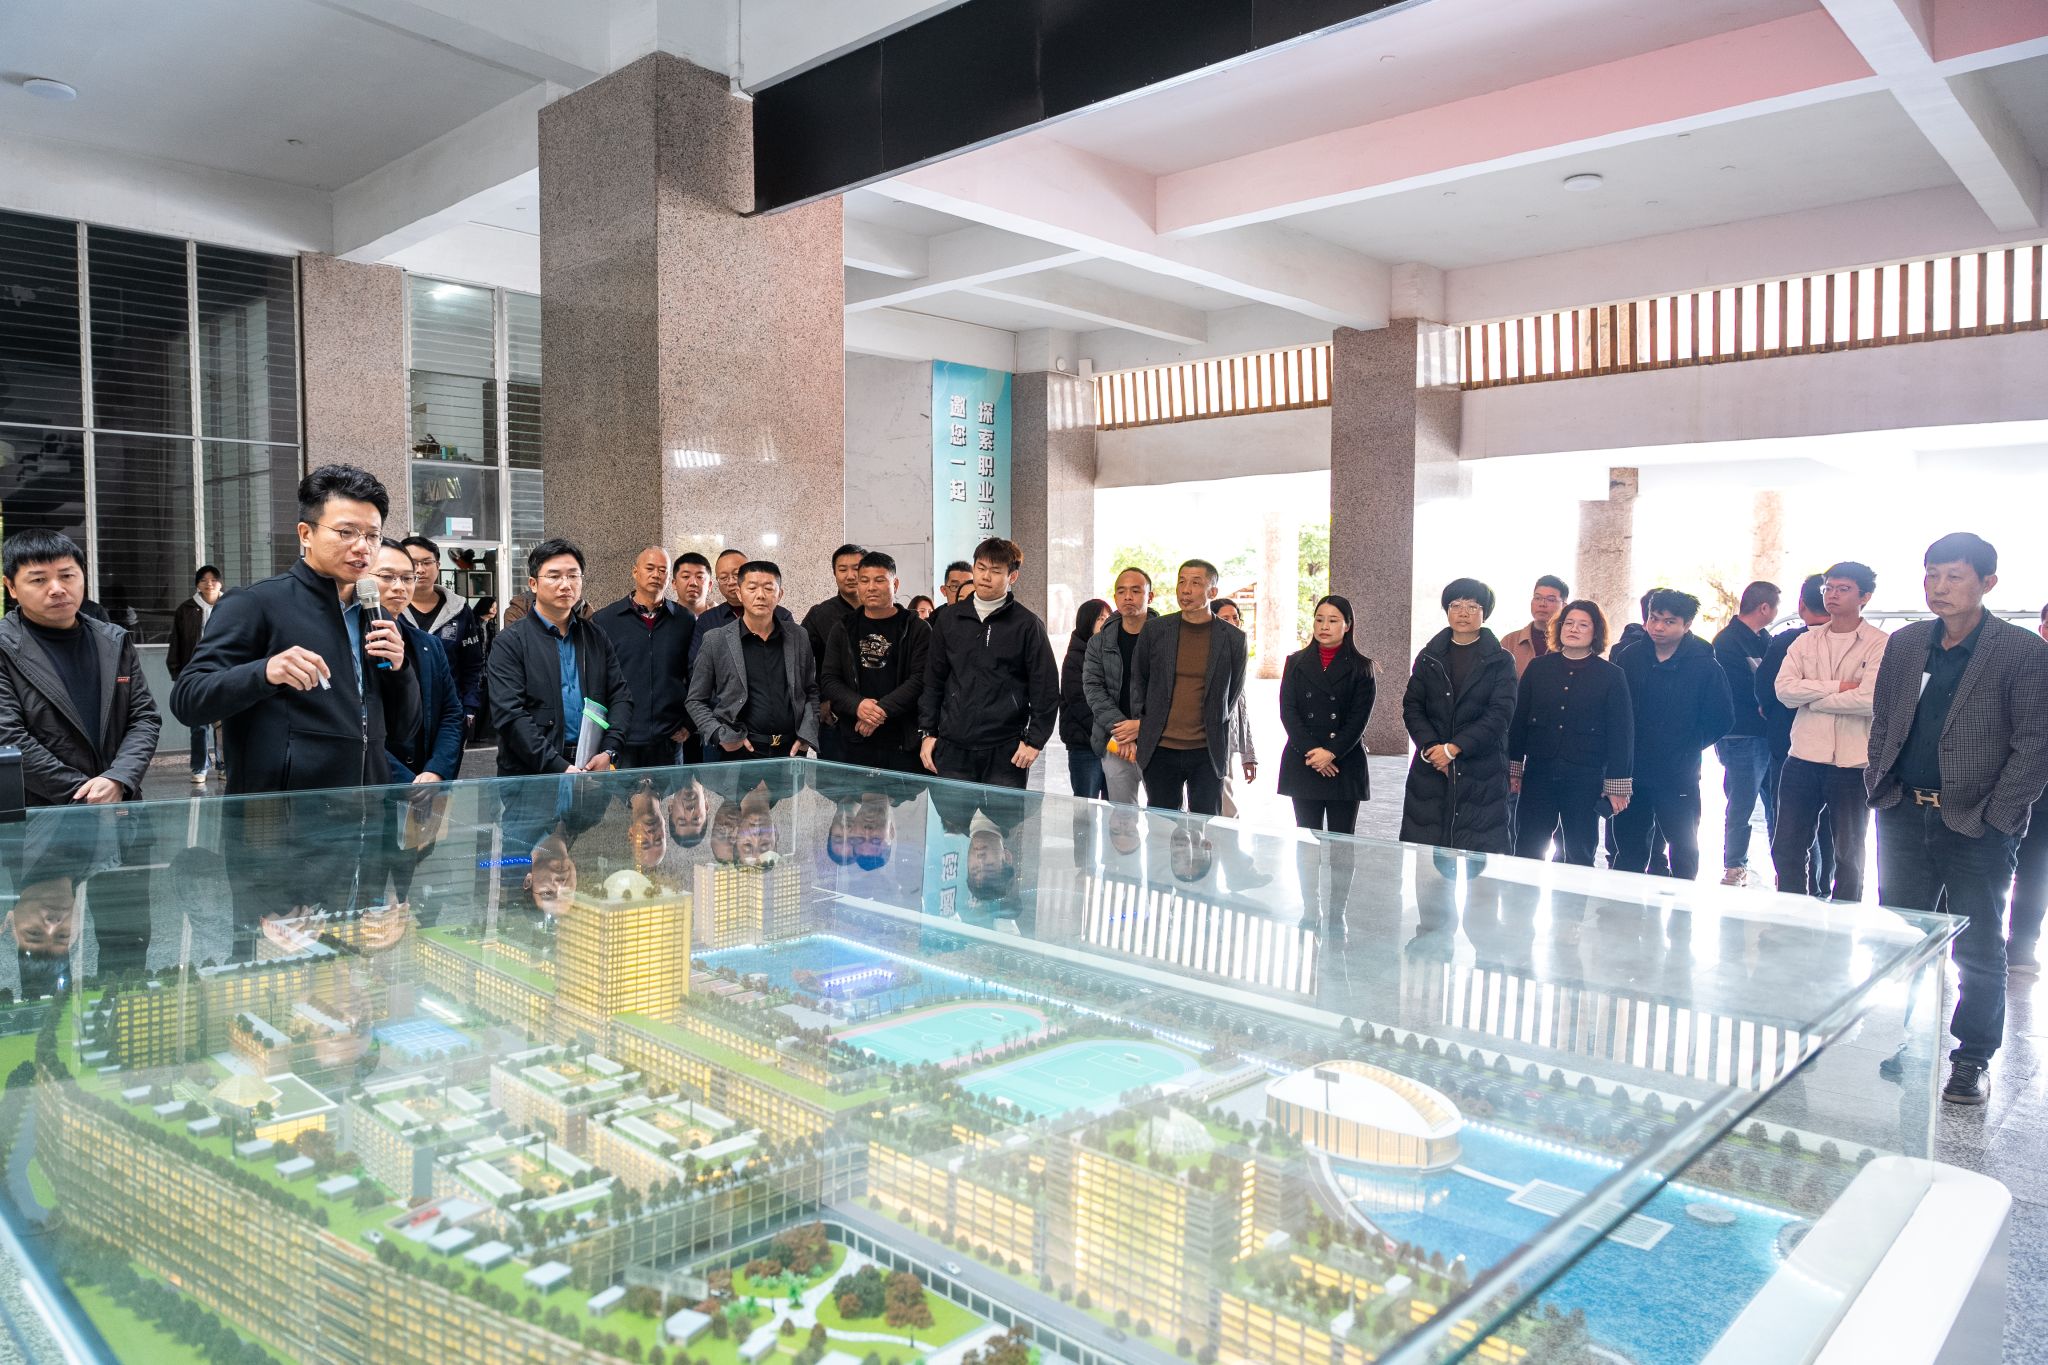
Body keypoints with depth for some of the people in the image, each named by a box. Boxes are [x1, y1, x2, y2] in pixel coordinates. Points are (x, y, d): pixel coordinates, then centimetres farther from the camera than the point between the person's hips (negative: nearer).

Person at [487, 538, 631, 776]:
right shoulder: (511, 642, -2)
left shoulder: (597, 639, 12)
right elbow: (510, 714, -10)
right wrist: (559, 767, -18)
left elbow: (621, 697, 8)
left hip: (594, 771, 3)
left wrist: (609, 752, -8)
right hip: (531, 776, -3)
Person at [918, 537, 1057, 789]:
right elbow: (933, 680, 15)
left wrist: (1034, 740, -5)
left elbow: (1046, 688, 1)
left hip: (1006, 750, -2)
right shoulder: (948, 618, 10)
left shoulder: (1027, 624, 0)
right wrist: (927, 732, 9)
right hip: (952, 749, 3)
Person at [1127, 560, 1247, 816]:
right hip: (1160, 749, 1)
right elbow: (1138, 679, 13)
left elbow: (1233, 691, 10)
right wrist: (1140, 721, 6)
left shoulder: (1233, 638, 0)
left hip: (1208, 752, -1)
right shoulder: (1154, 630, 3)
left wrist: (1212, 730, 7)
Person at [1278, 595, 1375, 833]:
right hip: (1302, 764, 2)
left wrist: (1331, 752, -14)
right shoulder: (1295, 662, 10)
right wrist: (1310, 751, -11)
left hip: (1344, 764, -2)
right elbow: (1288, 711, 1)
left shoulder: (1360, 668, 5)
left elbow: (1359, 718, -3)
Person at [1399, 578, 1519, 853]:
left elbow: (1500, 713, -7)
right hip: (1429, 769, 2)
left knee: (1479, 851, -5)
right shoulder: (1428, 657, 11)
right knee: (1422, 846, 0)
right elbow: (1412, 707, 5)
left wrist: (1454, 748, -14)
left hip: (1481, 772, -2)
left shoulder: (1500, 661, 3)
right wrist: (1430, 747, -11)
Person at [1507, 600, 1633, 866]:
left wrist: (1617, 785, -4)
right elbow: (1518, 721, 8)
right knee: (1526, 853, 2)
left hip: (1586, 779, -2)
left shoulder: (1611, 676, 0)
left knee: (1580, 855, 7)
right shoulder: (1538, 667, 7)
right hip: (1538, 774, 2)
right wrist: (1513, 768, 5)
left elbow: (1621, 733, 0)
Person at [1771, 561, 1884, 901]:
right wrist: (1837, 687, -14)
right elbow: (1784, 688, -5)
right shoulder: (1805, 642, 9)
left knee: (1848, 856, 11)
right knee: (1786, 849, 9)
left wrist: (1811, 696, -9)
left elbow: (1869, 700, -19)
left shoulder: (1880, 644, -6)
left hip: (1853, 764, -4)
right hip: (1803, 758, 4)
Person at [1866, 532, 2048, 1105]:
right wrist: (1879, 785, 4)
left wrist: (1997, 817, -12)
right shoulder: (1905, 644, 7)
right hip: (1905, 816, 4)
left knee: (1979, 950, 6)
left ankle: (1974, 1058, 20)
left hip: (1976, 824, -4)